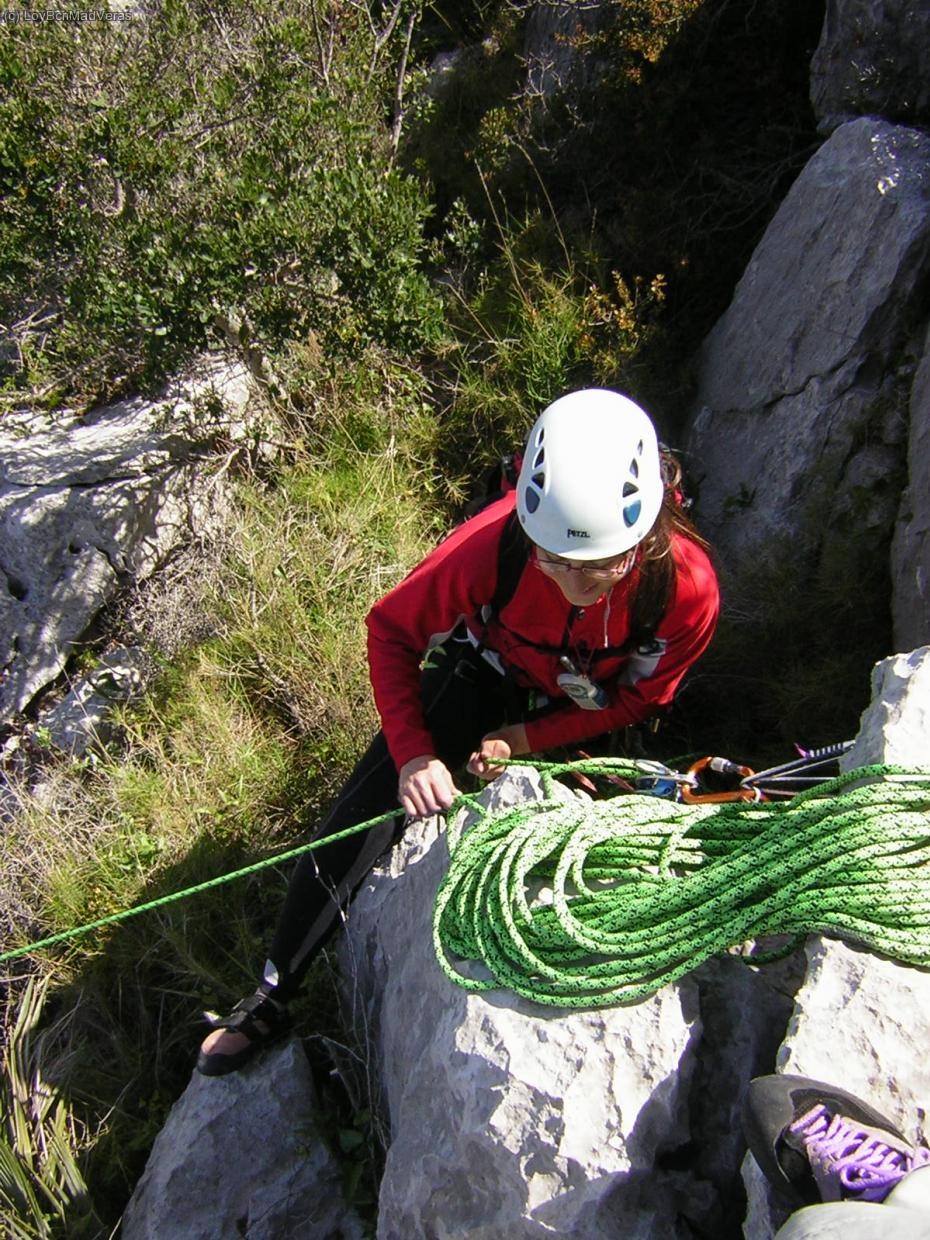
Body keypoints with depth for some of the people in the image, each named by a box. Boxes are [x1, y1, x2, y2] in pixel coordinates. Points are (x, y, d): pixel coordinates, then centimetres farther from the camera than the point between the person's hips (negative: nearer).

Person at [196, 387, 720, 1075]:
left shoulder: (688, 586, -33)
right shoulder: (495, 543, -36)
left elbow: (639, 698, -13)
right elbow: (392, 630, -19)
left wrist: (524, 740, -21)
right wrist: (413, 753, -27)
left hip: (585, 717, 2)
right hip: (485, 676, -1)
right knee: (364, 814, -11)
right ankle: (273, 995, 9)